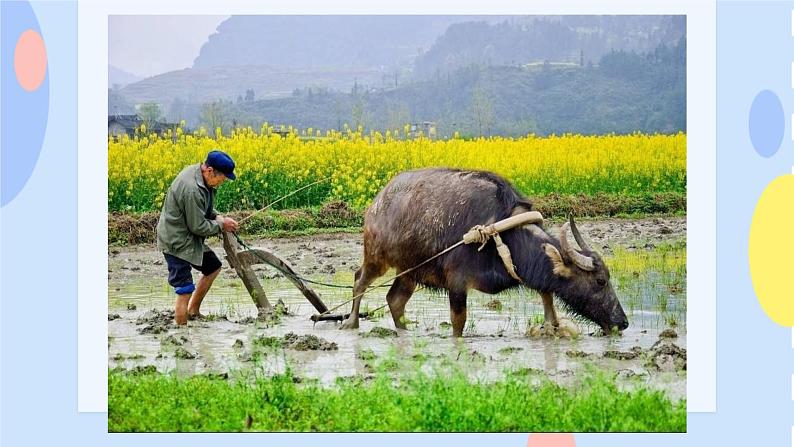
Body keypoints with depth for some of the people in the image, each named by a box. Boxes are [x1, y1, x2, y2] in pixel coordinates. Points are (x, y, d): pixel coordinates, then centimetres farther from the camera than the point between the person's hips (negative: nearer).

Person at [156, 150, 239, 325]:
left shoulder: (197, 172, -1)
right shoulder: (192, 190, -32)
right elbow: (198, 227, -23)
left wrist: (217, 216, 1)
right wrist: (221, 224, -8)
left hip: (189, 238, 11)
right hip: (177, 244, -11)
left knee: (213, 267, 25)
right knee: (185, 292, -11)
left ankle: (193, 312, 32)